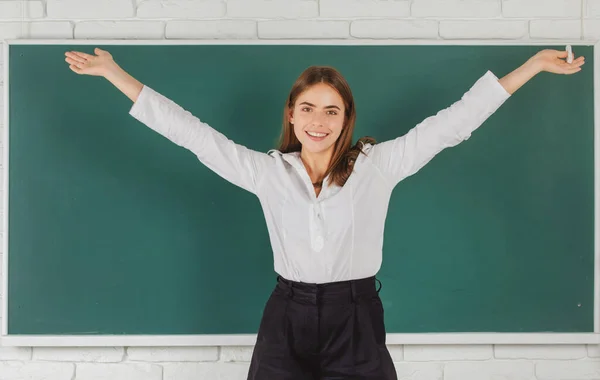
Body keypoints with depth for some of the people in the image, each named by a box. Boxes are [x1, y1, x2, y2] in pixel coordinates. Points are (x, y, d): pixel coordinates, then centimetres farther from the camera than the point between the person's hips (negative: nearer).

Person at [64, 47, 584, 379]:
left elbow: (454, 122, -1)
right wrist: (115, 73, 2)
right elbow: (192, 132, 2)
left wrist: (537, 63, 1)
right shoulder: (267, 171, 0)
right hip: (287, 319, 1)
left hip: (357, 320, -1)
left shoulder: (377, 165, -2)